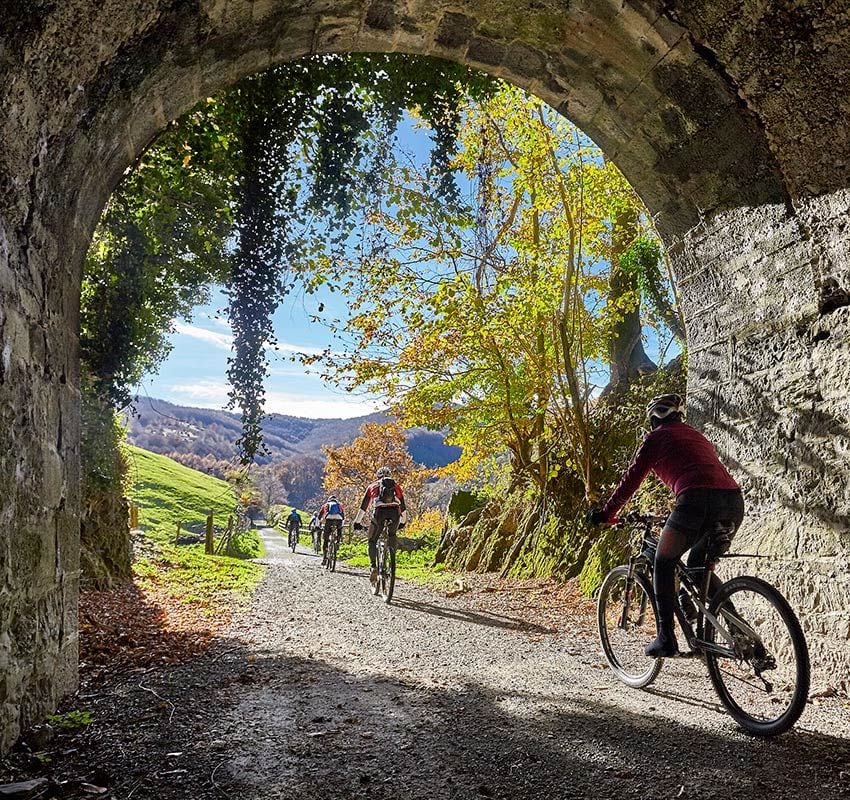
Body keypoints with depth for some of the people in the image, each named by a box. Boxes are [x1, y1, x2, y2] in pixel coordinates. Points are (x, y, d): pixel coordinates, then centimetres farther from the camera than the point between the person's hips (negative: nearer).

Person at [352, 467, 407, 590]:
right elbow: (403, 508, 34)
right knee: (392, 535, 29)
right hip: (394, 513, 2)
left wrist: (357, 522, 37)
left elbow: (363, 507, 27)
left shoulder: (373, 487, 26)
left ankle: (373, 567, -2)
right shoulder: (397, 487, 29)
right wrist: (402, 522, 48)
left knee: (372, 541, 15)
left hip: (379, 512, -1)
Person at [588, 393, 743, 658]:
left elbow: (631, 479, 12)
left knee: (664, 565, 13)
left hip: (698, 501, -6)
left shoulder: (656, 438, 13)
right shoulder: (696, 435, 33)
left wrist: (605, 513, 22)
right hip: (734, 502, 7)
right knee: (699, 566, 25)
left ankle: (666, 637, 7)